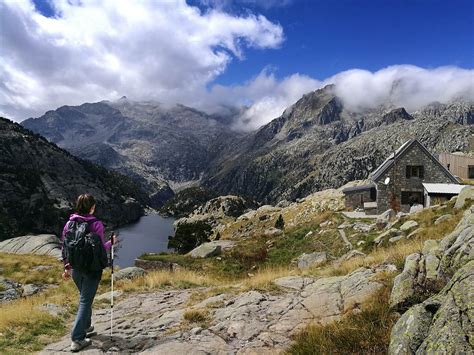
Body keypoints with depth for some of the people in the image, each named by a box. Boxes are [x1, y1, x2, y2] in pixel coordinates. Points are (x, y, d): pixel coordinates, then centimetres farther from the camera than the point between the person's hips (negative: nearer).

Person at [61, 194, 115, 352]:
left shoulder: (69, 223, -2)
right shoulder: (96, 224, -17)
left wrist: (67, 267, 13)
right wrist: (111, 242, 7)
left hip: (75, 268, 5)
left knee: (85, 297, 26)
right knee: (85, 301, 4)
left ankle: (85, 326, 40)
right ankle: (77, 339, 2)